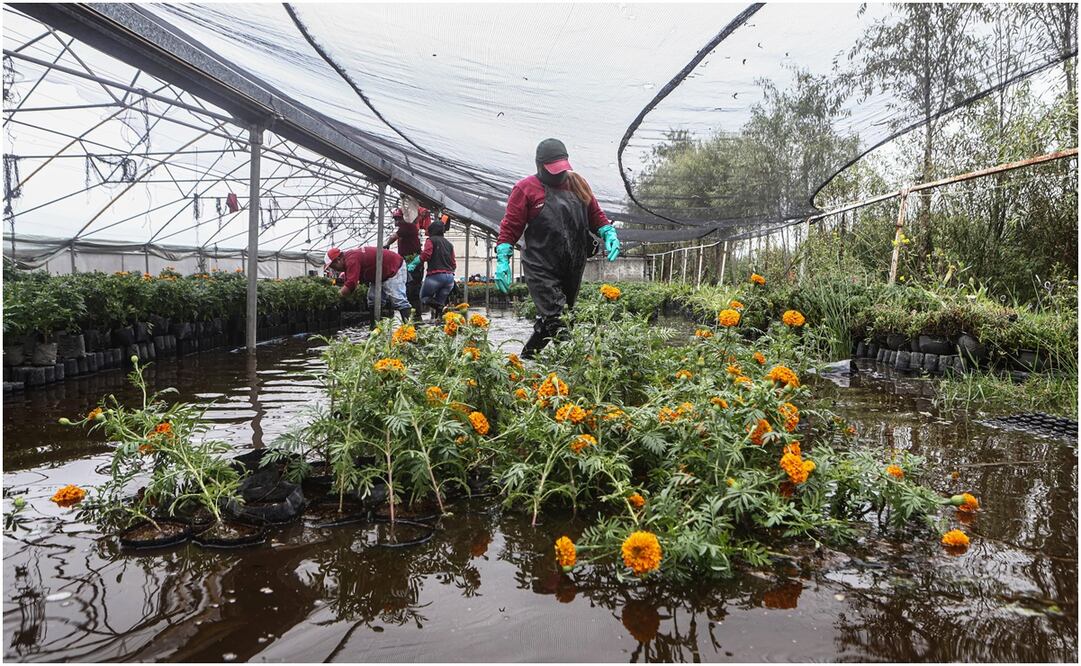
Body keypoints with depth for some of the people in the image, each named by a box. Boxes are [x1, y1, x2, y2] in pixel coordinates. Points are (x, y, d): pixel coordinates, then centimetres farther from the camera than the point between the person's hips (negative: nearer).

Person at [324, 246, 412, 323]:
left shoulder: (351, 260, -27)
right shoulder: (348, 259, 7)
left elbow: (351, 284, -34)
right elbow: (347, 282, 11)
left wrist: (336, 297, -24)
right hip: (382, 274, 11)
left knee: (397, 300, -19)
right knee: (372, 300, 8)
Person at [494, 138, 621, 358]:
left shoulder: (577, 183, 11)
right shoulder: (525, 189, -3)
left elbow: (596, 215, 19)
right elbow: (510, 227, -3)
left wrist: (609, 234, 2)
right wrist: (502, 260, -11)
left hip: (573, 269, 6)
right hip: (541, 270, -6)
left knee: (557, 317, 14)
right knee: (555, 319, -17)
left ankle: (527, 357, 30)